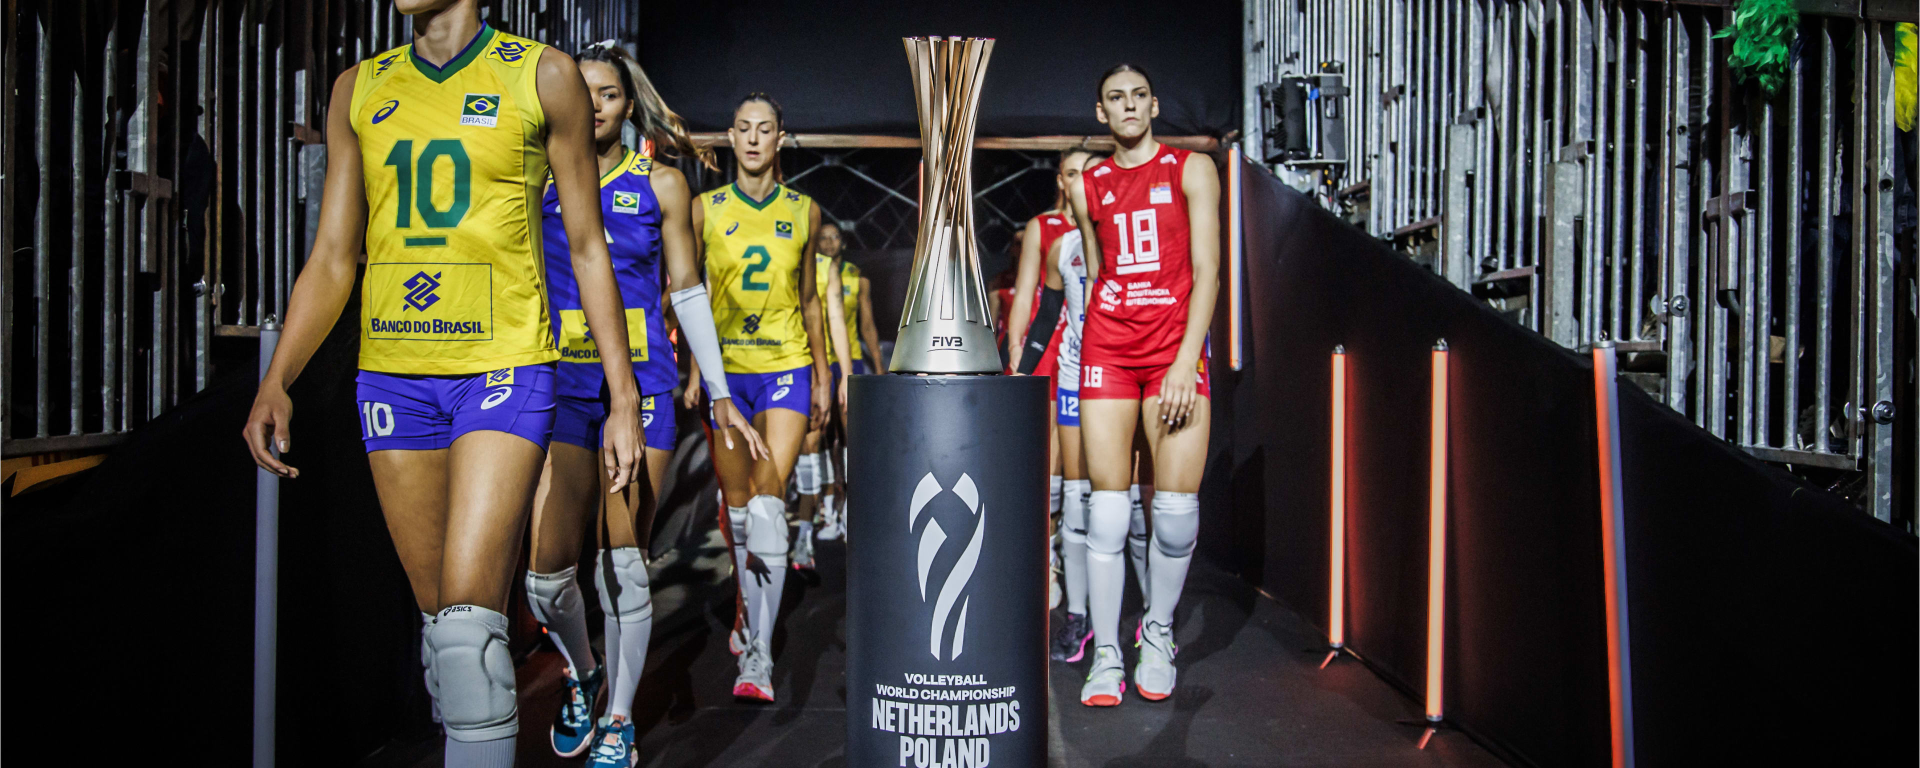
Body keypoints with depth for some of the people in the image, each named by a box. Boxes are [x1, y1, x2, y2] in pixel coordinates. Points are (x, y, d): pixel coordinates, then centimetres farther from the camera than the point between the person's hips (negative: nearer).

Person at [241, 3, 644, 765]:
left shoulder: (543, 75, 2)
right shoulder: (360, 88, 12)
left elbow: (588, 249, 4)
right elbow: (332, 258, 12)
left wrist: (622, 398, 0)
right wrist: (276, 379, -2)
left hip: (504, 368, -4)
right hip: (392, 377, 4)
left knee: (469, 620, -14)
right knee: (438, 616, 10)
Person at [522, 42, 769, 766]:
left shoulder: (661, 182, 5)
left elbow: (688, 291, 7)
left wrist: (720, 394, 6)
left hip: (640, 386, -1)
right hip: (562, 387, 1)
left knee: (621, 563, 0)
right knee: (546, 568, -4)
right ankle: (582, 675, 27)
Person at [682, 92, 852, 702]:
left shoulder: (804, 211, 6)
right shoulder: (706, 209, 5)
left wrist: (822, 378, 12)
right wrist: (690, 370, -1)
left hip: (786, 367, -1)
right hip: (723, 369, 1)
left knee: (767, 503, -14)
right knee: (737, 506, 8)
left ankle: (759, 654, -15)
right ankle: (750, 610, 31)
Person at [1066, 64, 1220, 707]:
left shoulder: (1191, 170, 6)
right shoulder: (1087, 188, 15)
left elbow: (1206, 271, -2)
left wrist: (1187, 361, -12)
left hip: (1175, 345, -2)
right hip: (1106, 347, 2)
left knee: (1177, 508, -6)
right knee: (1107, 507, -3)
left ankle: (1158, 635, 16)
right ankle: (1106, 656, 5)